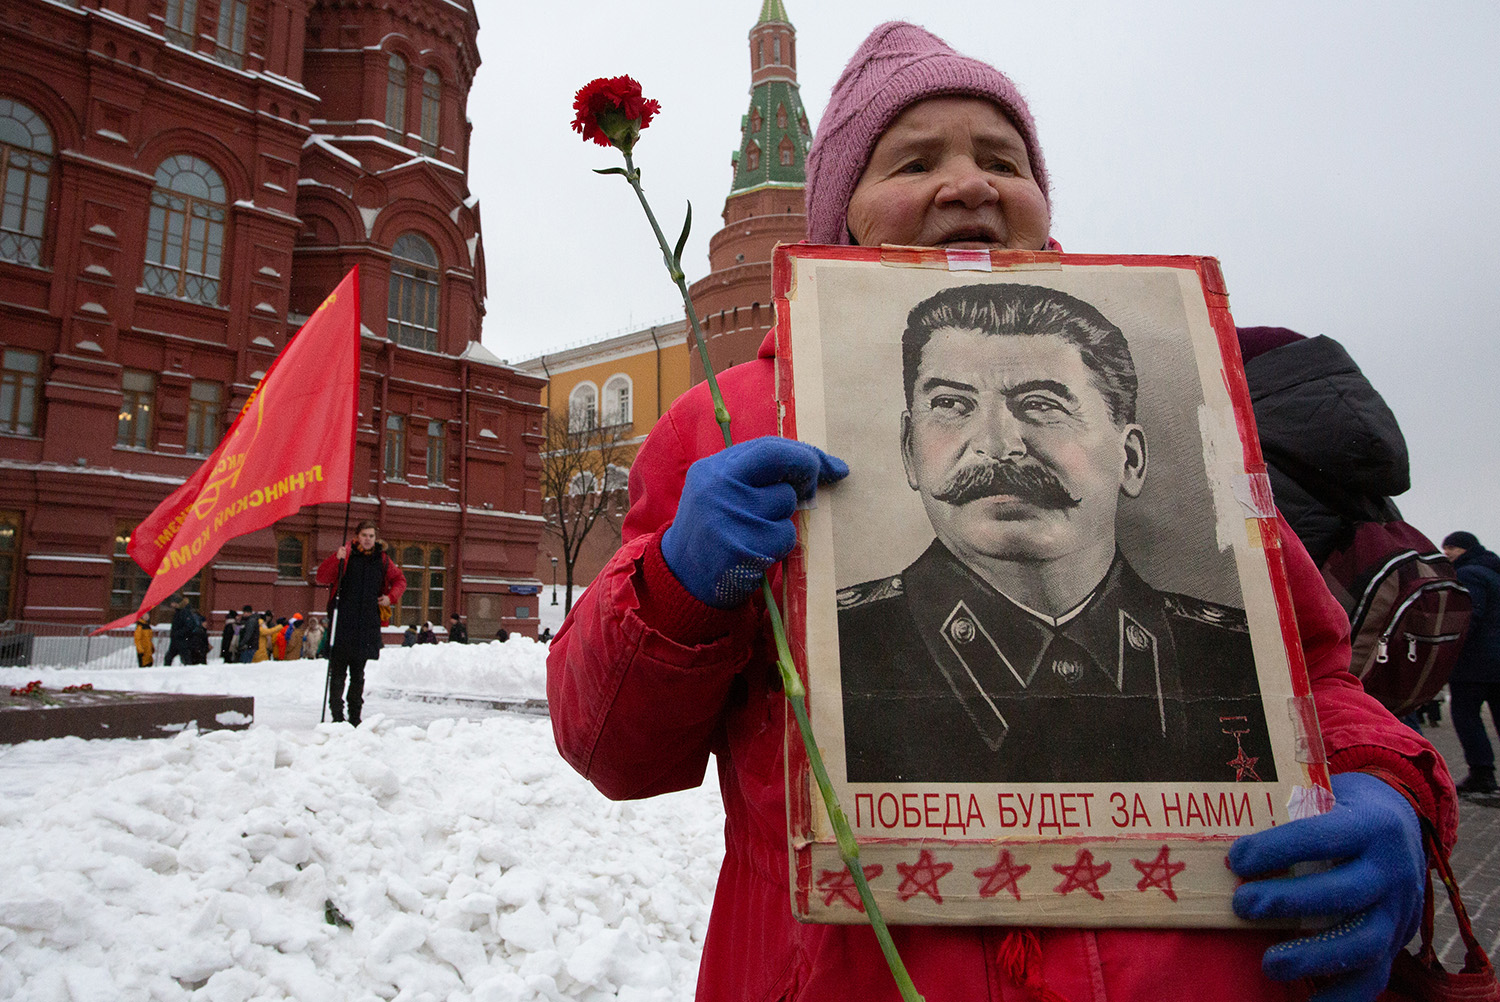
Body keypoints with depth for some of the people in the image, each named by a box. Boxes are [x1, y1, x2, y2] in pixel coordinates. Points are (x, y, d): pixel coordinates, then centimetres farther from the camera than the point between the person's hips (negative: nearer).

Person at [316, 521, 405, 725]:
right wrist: (336, 559, -20)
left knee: (358, 673, 12)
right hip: (343, 622, -3)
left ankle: (355, 715, 20)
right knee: (338, 671, -3)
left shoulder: (382, 559, 10)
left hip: (367, 623, 3)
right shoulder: (345, 554, 1)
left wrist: (391, 597, 7)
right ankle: (337, 714, 4)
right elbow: (322, 578, -5)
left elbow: (400, 580, 24)